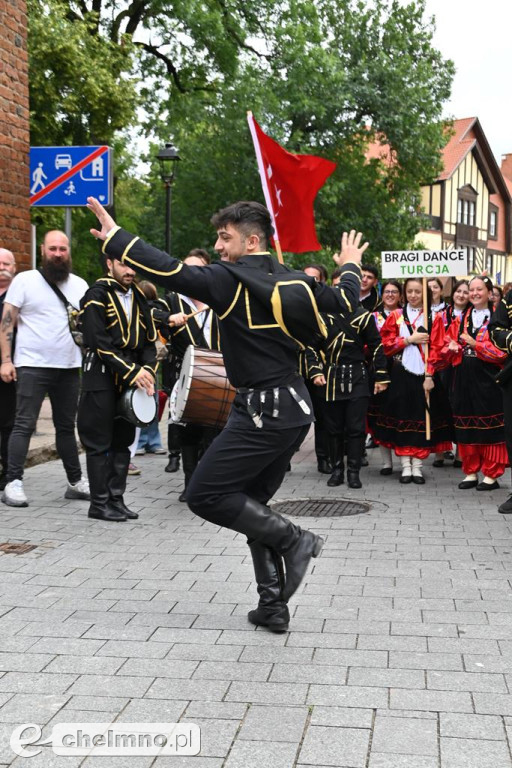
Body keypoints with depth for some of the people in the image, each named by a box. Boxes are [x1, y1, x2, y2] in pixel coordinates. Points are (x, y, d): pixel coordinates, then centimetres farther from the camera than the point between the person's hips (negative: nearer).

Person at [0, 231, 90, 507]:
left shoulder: (79, 285, 10)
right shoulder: (25, 280, -2)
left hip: (69, 367, 4)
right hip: (32, 366, -4)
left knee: (66, 426, 12)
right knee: (24, 425, -7)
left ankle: (75, 482, 19)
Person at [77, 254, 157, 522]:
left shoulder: (138, 297, 13)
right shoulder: (98, 295, -8)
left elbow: (149, 339, 13)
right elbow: (99, 341, -16)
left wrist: (148, 370, -6)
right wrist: (131, 371, -18)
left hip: (131, 378, 7)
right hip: (101, 376, -7)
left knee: (123, 440, 10)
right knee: (99, 443, -2)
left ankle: (116, 499, 17)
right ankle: (99, 503, 5)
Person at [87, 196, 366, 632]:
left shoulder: (229, 281, -11)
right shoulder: (295, 282, 9)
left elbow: (172, 273, -16)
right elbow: (344, 301, 21)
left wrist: (116, 238, -8)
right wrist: (351, 266, 42)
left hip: (262, 411, -8)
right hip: (294, 407, 9)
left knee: (205, 496, -2)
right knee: (252, 502, 16)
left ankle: (293, 539, -4)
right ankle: (273, 606, 16)